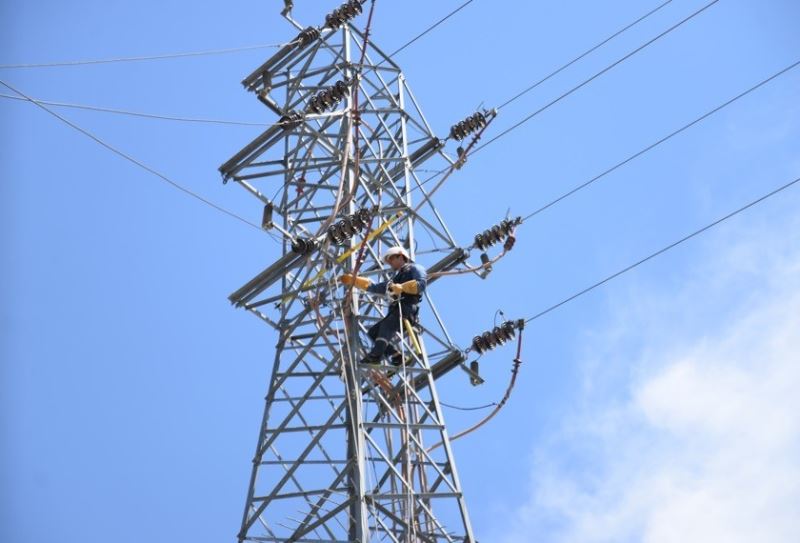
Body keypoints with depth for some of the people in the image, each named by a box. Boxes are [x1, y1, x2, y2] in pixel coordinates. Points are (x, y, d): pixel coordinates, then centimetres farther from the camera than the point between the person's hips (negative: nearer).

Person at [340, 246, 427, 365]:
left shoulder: (414, 268, 10)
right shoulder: (396, 277, 33)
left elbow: (421, 284, -11)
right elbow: (375, 287, 33)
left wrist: (401, 287, -18)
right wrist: (353, 280, 30)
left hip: (407, 310, -9)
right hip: (396, 311, 9)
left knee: (386, 325, -32)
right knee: (373, 332, -1)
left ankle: (376, 355, -43)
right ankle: (396, 356, -13)